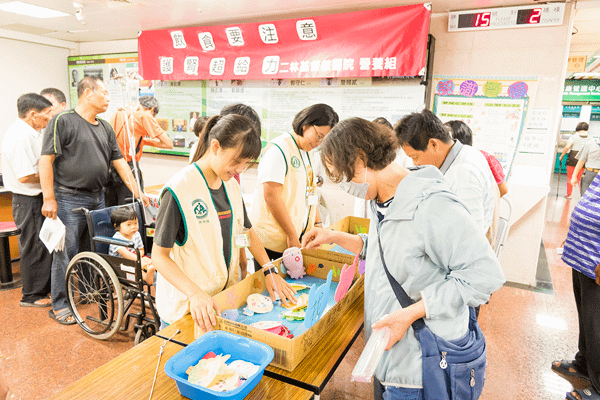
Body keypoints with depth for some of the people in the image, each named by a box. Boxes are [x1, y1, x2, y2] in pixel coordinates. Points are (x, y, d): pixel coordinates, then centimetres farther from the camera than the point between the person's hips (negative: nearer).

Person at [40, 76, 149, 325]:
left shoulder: (105, 128, 13)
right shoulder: (63, 122, -8)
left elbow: (119, 162, 13)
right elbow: (46, 160, -12)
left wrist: (137, 192, 6)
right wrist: (49, 199, -16)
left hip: (98, 197, 7)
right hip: (69, 199, -7)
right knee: (67, 253, -1)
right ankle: (60, 305, 13)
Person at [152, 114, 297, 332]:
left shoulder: (232, 185, 3)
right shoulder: (179, 189, -19)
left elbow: (247, 231, 13)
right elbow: (159, 255, -17)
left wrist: (269, 270, 1)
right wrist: (195, 293, -30)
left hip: (225, 296, 6)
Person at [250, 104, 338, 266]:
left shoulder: (307, 153, 13)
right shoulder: (279, 149, -14)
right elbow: (271, 196, -20)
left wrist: (318, 224, 10)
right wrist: (292, 235, -16)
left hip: (299, 236, 8)